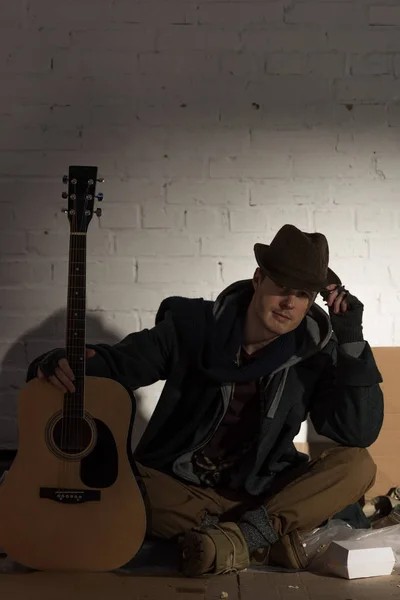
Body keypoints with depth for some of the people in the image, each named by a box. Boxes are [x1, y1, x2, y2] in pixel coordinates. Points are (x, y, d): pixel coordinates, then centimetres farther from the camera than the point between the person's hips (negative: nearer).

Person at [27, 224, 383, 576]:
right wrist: (64, 363, -26)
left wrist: (352, 341, -22)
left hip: (264, 495, 1)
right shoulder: (194, 325, -8)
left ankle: (243, 534, -34)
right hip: (178, 490, 0)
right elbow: (119, 363, -3)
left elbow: (360, 435, -15)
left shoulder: (315, 351, -7)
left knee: (358, 467, -22)